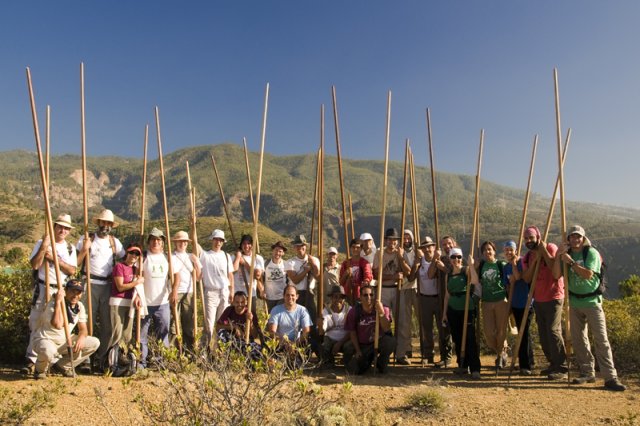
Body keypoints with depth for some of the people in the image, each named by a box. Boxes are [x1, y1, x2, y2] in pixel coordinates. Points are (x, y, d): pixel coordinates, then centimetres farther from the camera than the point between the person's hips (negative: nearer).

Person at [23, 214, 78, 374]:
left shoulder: (70, 248, 9)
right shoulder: (42, 243, 2)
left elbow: (72, 271, -2)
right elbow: (34, 265, -10)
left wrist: (55, 259, -13)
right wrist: (44, 248, -17)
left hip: (62, 290, 2)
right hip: (43, 288, -2)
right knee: (36, 323, -2)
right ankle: (31, 359, 4)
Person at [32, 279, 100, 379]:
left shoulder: (80, 306, -1)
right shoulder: (54, 303, -22)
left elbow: (83, 328, 2)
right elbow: (58, 325, -40)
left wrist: (81, 338, -22)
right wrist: (58, 301, -38)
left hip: (64, 341, 7)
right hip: (45, 340, -6)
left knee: (94, 343, -7)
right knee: (49, 350, -41)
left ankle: (62, 366, 8)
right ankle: (40, 369, -3)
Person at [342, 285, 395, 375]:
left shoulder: (383, 309, -12)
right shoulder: (354, 312, -11)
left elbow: (387, 329, -24)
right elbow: (352, 333, -4)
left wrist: (381, 313, -37)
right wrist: (358, 351, -9)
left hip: (378, 343, 0)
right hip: (361, 345, 0)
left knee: (391, 341, -31)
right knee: (353, 370, -22)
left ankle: (381, 364, -2)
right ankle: (368, 358, 13)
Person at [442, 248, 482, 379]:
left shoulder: (467, 270, -4)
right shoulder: (448, 275, 10)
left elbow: (475, 281, -26)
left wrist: (471, 265, -24)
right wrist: (444, 312, 13)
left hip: (467, 309, -5)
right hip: (453, 310, 5)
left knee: (469, 338, -9)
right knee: (457, 339, 10)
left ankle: (475, 369, -5)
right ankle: (462, 366, 22)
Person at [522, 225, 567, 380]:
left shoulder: (550, 248, -7)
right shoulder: (527, 257, 10)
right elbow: (527, 278, -3)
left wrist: (543, 250, -20)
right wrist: (534, 260, -12)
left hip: (553, 297, -7)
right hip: (538, 299, 7)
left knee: (553, 331, -12)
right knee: (543, 334, 10)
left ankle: (561, 369, -6)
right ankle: (553, 364, 23)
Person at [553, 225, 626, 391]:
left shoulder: (591, 253, -7)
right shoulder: (566, 254, 6)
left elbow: (588, 274, -21)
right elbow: (556, 275, -5)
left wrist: (571, 262, -20)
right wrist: (558, 256, -13)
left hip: (592, 301, -5)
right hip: (575, 302, 5)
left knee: (601, 339, -7)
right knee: (578, 339, 8)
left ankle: (610, 377, -5)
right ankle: (587, 373, 18)